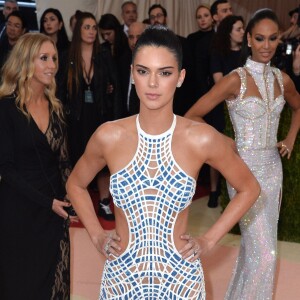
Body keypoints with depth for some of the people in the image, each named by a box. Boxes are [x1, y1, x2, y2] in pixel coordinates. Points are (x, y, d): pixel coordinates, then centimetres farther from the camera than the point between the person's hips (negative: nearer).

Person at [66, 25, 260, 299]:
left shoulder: (202, 139, -13)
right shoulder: (109, 136, -10)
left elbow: (249, 188, 2)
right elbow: (75, 185, 9)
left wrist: (209, 240, -2)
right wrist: (97, 236, 0)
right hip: (121, 277, 1)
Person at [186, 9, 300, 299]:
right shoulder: (236, 79, -13)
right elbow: (191, 117, -13)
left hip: (273, 169, 6)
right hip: (246, 170, -6)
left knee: (253, 247, 16)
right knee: (264, 253, -6)